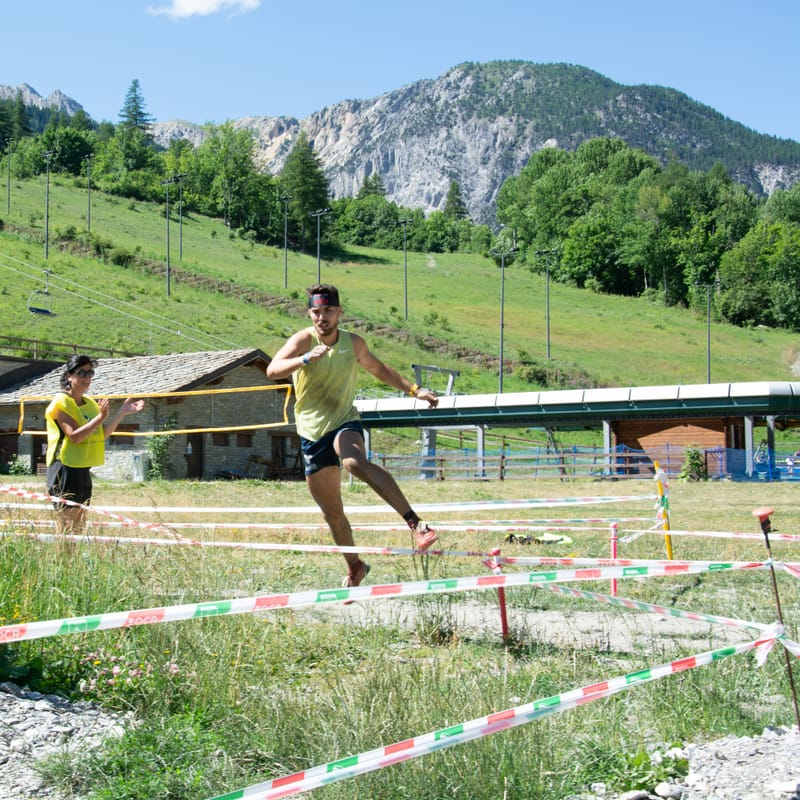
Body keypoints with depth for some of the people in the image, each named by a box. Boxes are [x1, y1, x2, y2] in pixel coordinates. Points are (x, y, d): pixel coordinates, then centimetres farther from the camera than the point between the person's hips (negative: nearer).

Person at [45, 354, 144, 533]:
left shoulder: (90, 403, 15)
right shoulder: (61, 402, -10)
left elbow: (103, 434, 11)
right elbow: (74, 436, -20)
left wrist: (122, 412, 4)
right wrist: (100, 417, -26)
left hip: (83, 471, 9)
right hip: (66, 470, -9)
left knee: (80, 529, 12)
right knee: (66, 530, -9)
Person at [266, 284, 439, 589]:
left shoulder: (354, 343, 0)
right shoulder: (304, 339, -9)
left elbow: (380, 369, 20)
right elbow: (272, 371, -25)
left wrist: (414, 389, 13)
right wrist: (306, 359, -40)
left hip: (345, 424, -1)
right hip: (312, 434, 1)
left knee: (355, 461, -38)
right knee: (332, 513, 9)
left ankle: (416, 523, -42)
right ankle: (355, 566, 33)